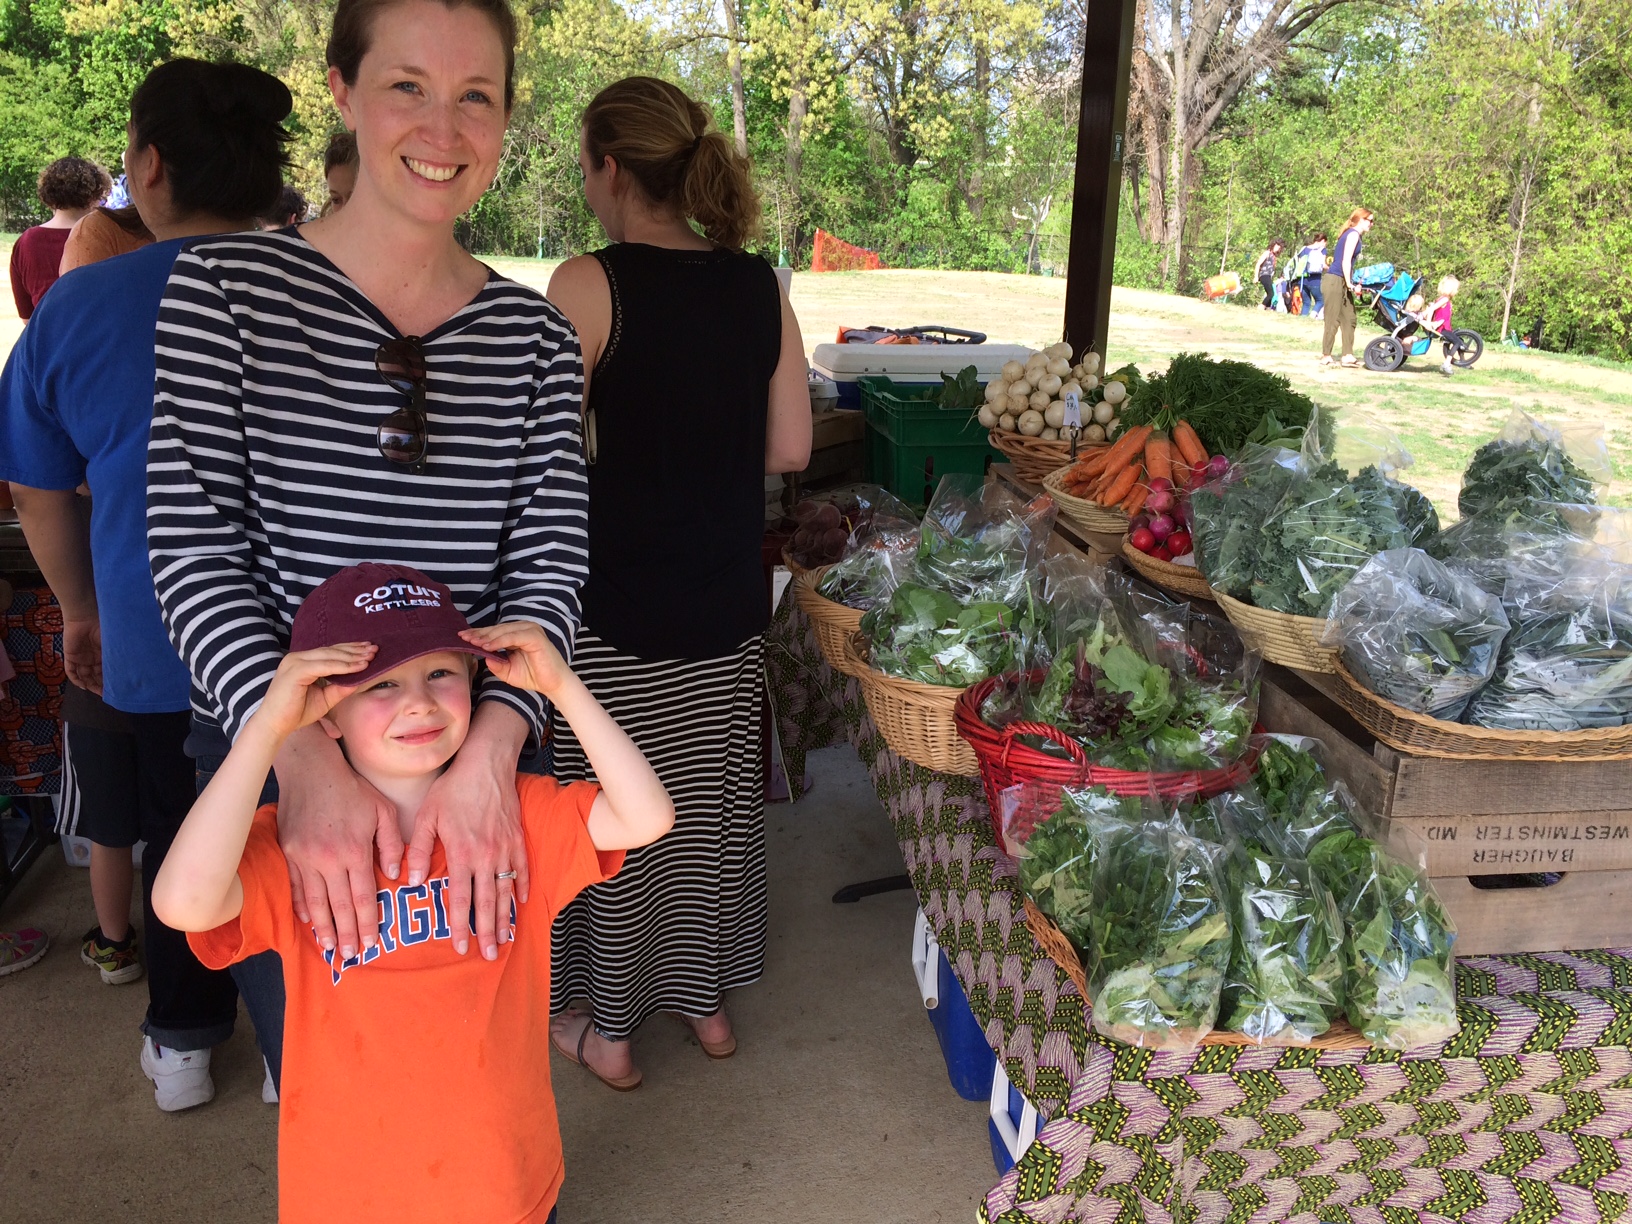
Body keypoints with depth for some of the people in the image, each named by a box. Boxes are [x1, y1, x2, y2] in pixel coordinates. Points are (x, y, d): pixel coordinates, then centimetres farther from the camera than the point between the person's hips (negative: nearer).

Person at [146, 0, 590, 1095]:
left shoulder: (536, 336, 2)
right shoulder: (227, 287, -6)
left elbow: (551, 557, -6)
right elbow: (194, 551, -12)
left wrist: (493, 747, -24)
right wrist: (306, 756, -26)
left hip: (480, 764, 2)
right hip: (270, 762, -2)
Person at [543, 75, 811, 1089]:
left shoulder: (589, 286, -14)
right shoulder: (759, 287, 1)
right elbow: (790, 445, 4)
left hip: (616, 602, -5)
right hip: (727, 597, 5)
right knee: (713, 797, 18)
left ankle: (608, 1029, 27)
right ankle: (709, 1000, 36)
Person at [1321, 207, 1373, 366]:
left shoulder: (1354, 235, 20)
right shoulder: (1353, 234, -8)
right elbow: (1345, 261, -15)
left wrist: (1351, 283, 17)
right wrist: (1349, 283, -14)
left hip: (1341, 283, 10)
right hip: (1334, 281, -10)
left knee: (1349, 318, 8)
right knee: (1333, 320, -6)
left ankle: (1348, 356, 7)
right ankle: (1326, 356, -1)